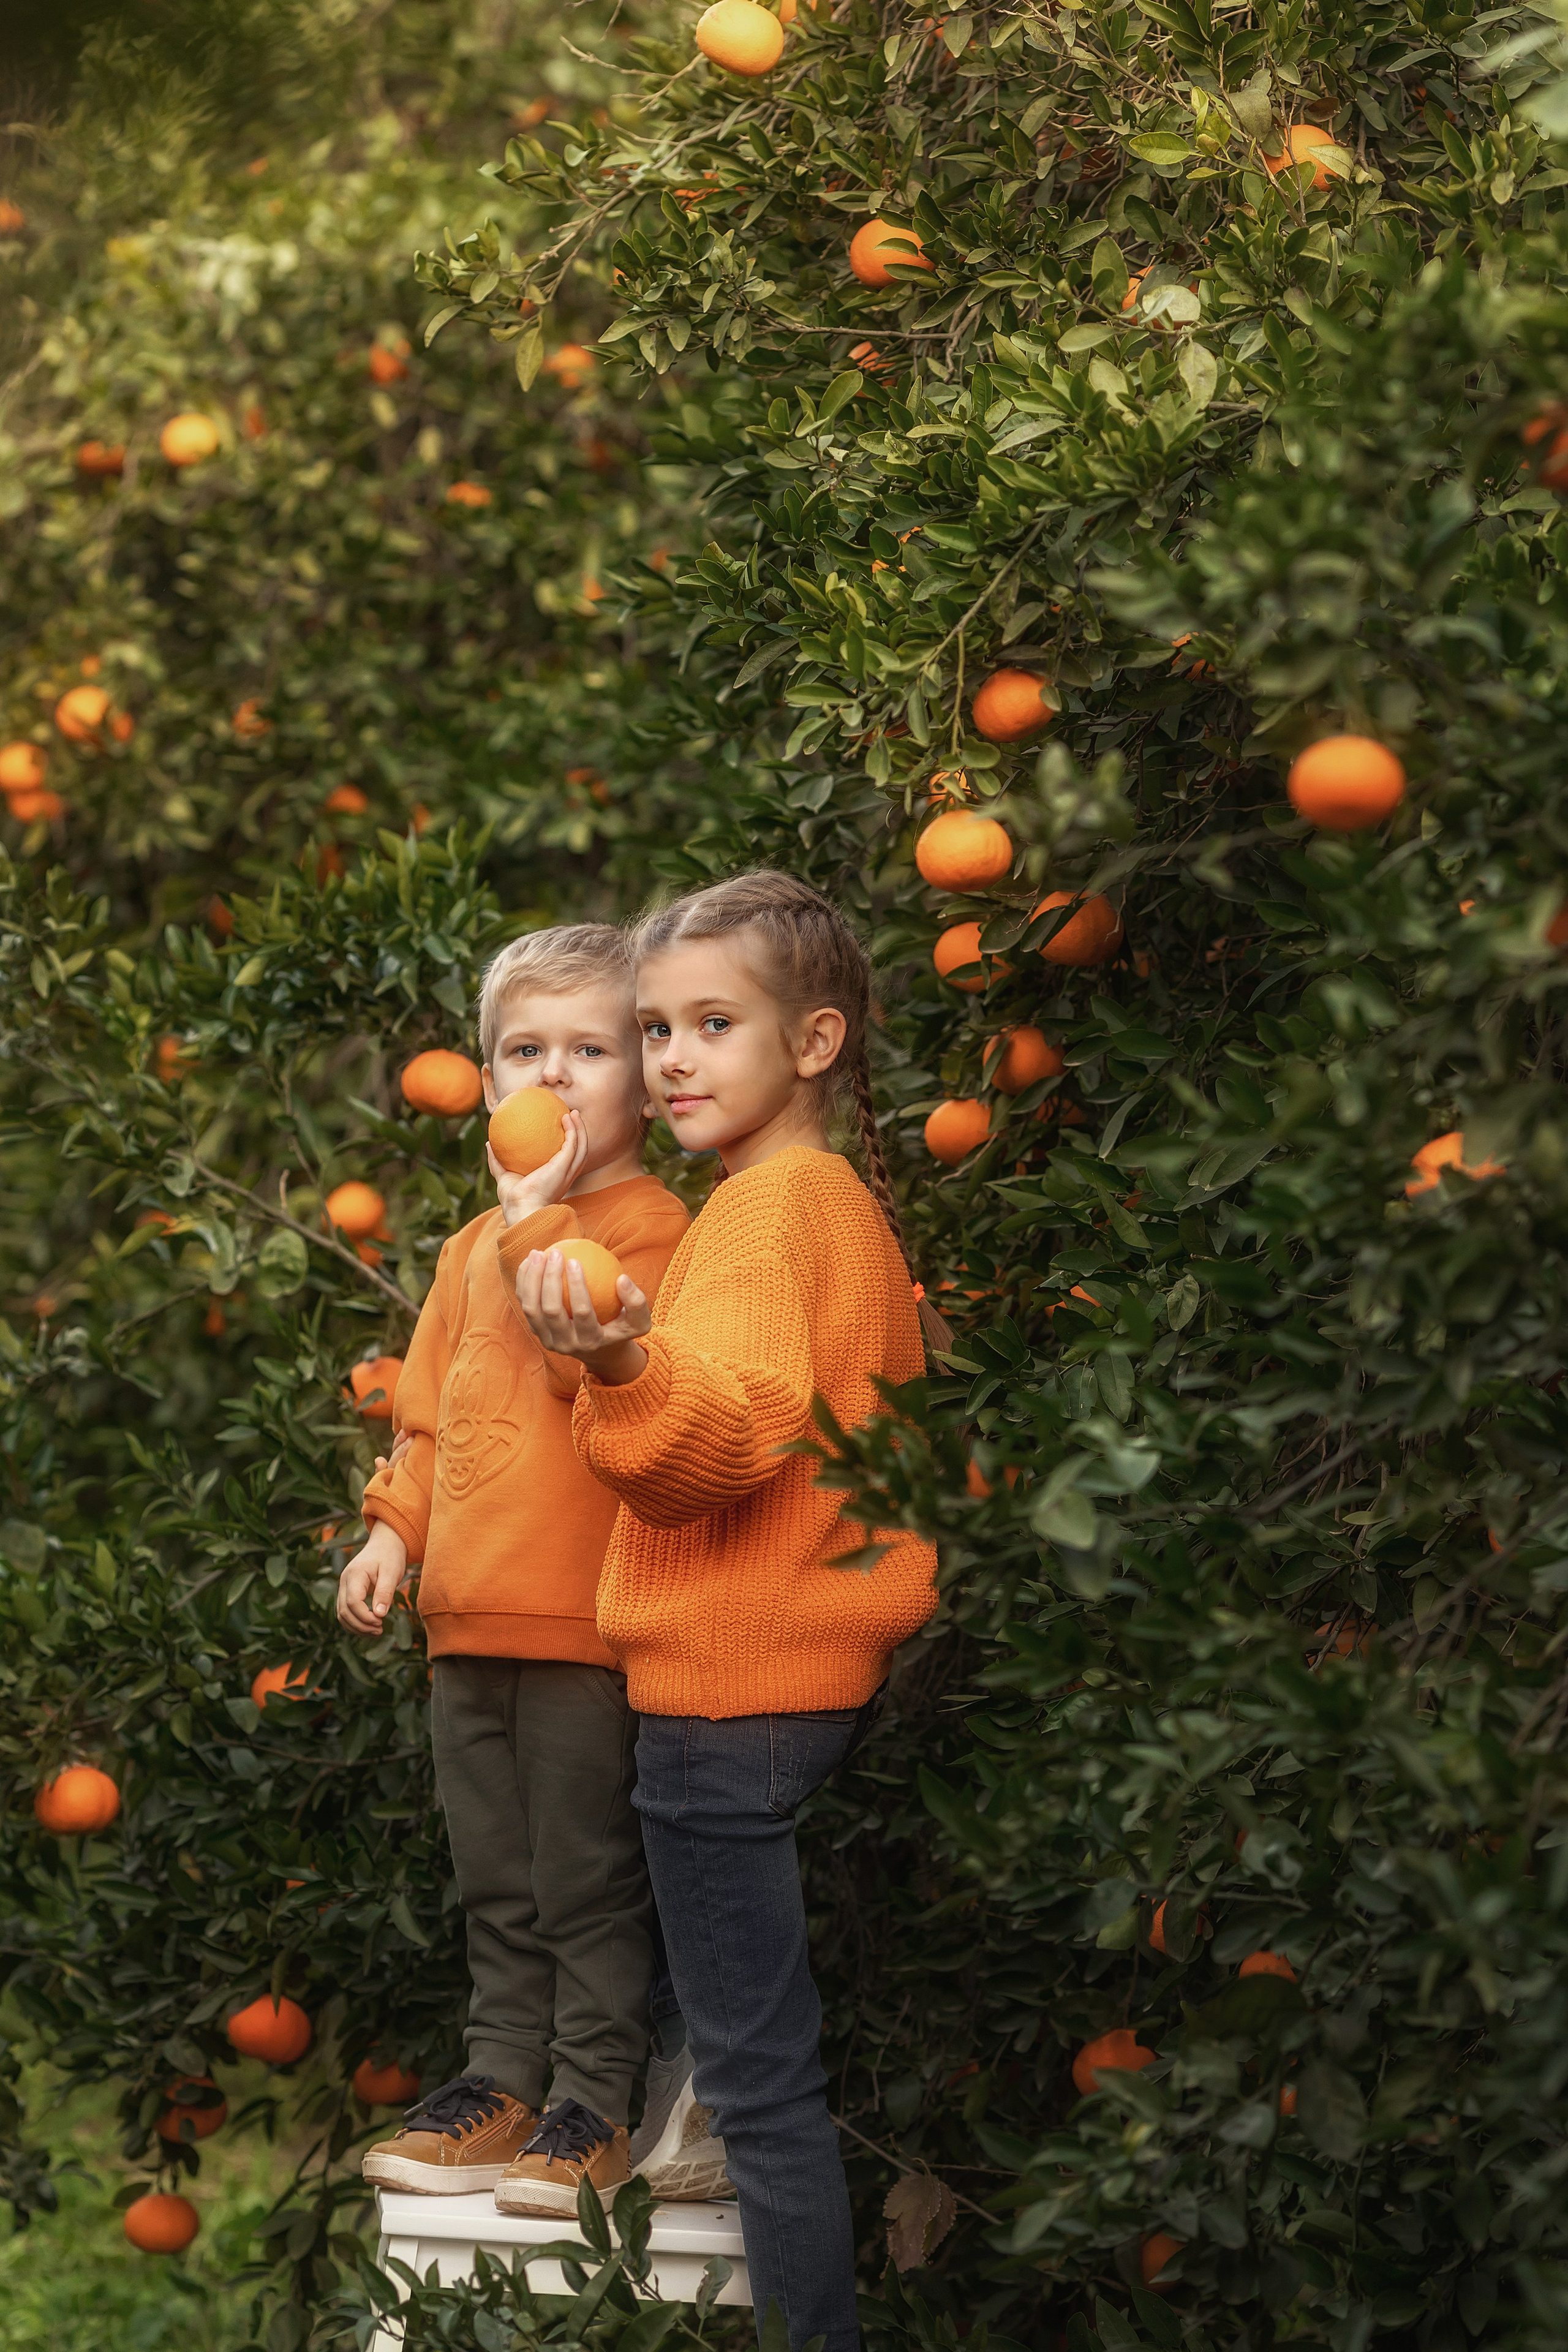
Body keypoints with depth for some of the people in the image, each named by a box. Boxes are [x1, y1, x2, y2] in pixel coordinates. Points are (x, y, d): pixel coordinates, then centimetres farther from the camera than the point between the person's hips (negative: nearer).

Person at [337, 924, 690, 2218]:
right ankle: (504, 2080, 24)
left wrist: (540, 1217, -21)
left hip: (585, 1620, -8)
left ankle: (594, 2107, 8)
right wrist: (395, 1527, 11)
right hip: (471, 1613, 8)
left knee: (589, 1876, 0)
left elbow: (599, 1358, -24)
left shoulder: (647, 1224, -7)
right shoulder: (474, 1246, 16)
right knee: (496, 1879, 15)